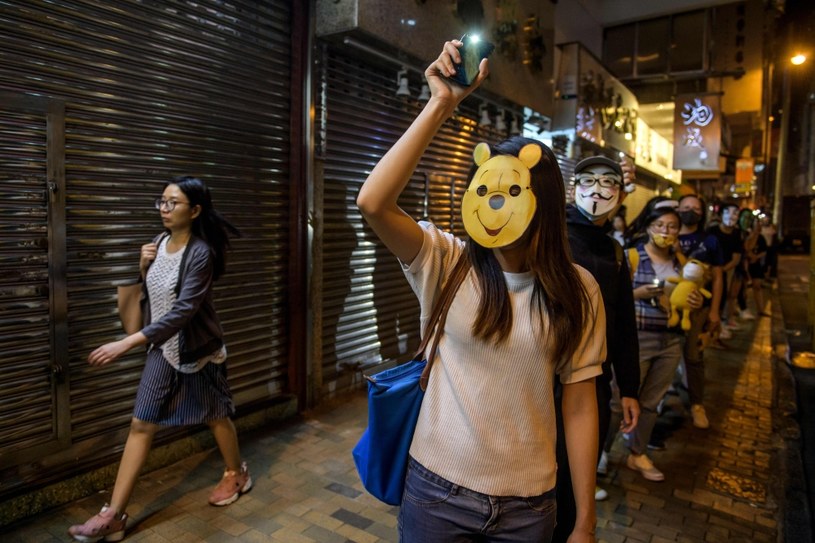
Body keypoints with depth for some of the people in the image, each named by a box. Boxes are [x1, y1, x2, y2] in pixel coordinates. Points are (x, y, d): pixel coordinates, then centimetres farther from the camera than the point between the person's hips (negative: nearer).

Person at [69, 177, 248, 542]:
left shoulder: (201, 253, -22)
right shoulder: (160, 242, 1)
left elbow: (183, 310, -29)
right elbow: (149, 294, 13)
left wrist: (127, 343, -34)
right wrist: (143, 268, -8)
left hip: (196, 350, -6)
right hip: (161, 350, 6)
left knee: (215, 416, 13)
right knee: (141, 425, 5)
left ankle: (237, 475, 38)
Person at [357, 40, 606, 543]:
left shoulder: (577, 291, -7)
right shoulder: (446, 262, -10)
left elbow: (579, 406, -4)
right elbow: (373, 203, -26)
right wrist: (441, 105, -26)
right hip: (437, 489, 0)